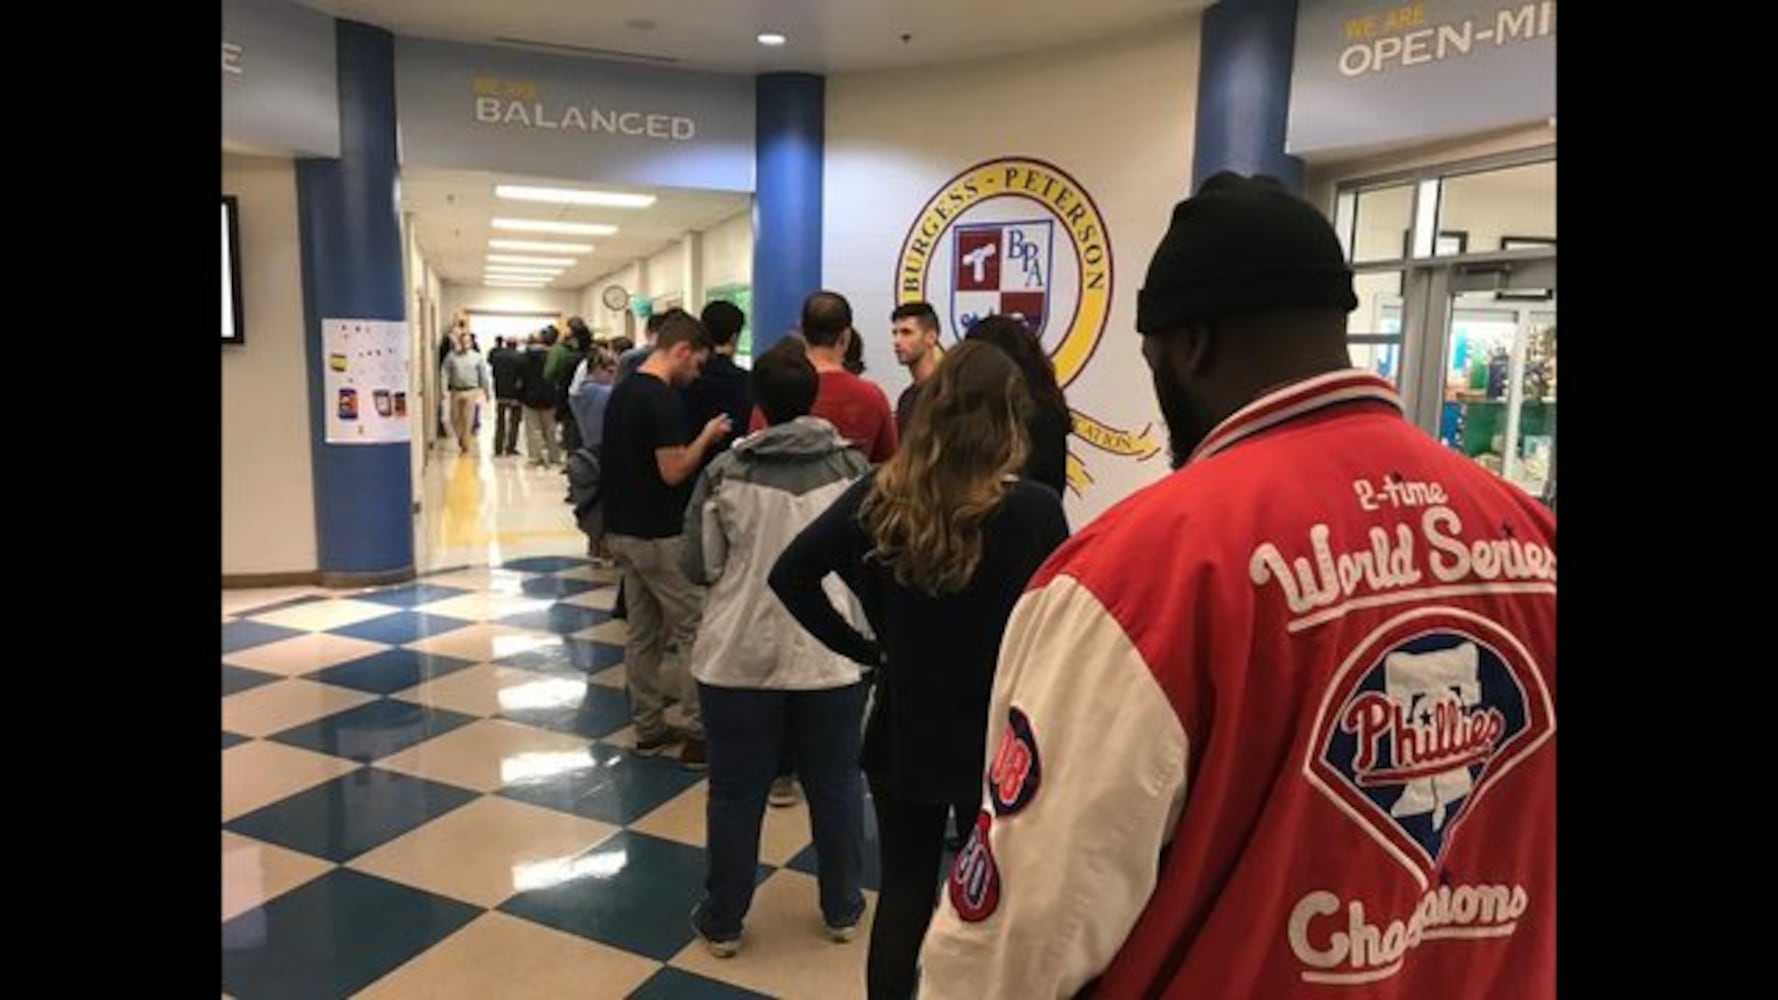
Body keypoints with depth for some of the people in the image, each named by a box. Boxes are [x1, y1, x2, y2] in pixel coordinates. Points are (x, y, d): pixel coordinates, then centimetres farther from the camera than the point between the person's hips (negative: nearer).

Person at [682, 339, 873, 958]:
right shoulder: (852, 466, -3)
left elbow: (698, 567, -1)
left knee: (736, 793, 13)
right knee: (836, 787, 17)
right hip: (831, 657, 2)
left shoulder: (726, 472, -8)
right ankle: (842, 910, 32)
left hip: (740, 657, -1)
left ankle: (722, 922, 26)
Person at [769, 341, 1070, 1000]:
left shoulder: (880, 496, -8)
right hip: (1000, 736, -2)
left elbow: (790, 575, -8)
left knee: (904, 889, 18)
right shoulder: (1035, 509, -18)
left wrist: (864, 648, -3)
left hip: (905, 728, 3)